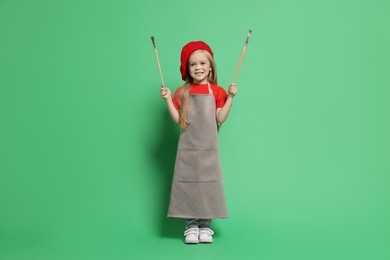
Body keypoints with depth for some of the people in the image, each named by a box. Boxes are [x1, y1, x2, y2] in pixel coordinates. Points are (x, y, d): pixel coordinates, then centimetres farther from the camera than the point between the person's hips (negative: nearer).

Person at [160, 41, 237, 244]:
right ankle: (191, 225, 11)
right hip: (188, 147, 1)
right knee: (187, 183, 2)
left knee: (208, 184, 3)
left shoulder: (216, 91, 1)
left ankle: (205, 225, 14)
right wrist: (168, 100, -8)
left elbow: (221, 118, -5)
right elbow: (178, 120, -1)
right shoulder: (182, 92, 3)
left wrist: (230, 97, -10)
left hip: (209, 147, 0)